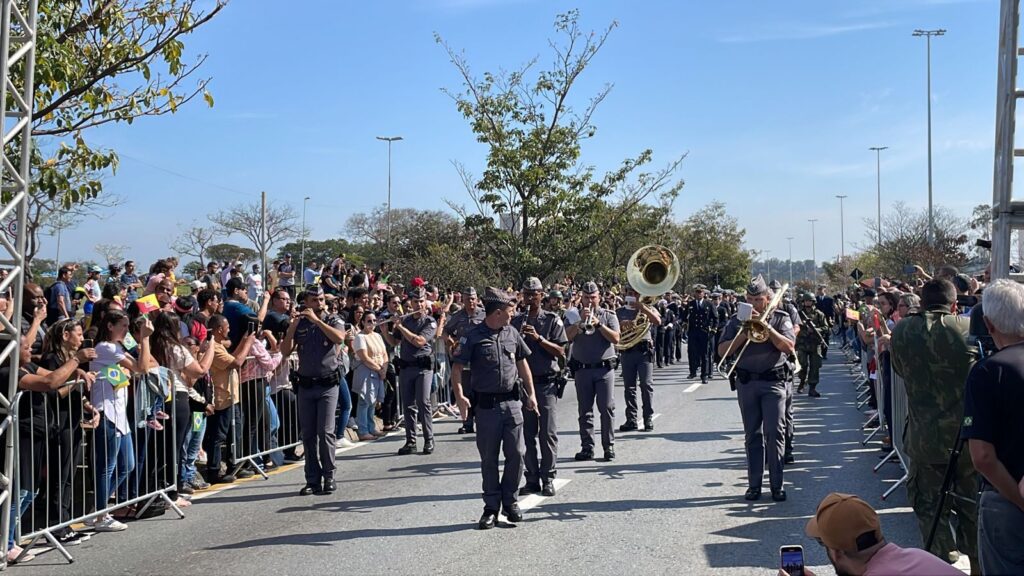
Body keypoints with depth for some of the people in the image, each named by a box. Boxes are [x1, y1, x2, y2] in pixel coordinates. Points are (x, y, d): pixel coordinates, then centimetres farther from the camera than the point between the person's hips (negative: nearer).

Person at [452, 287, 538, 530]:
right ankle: (491, 507, 17)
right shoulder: (474, 336, -7)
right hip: (486, 405, -3)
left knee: (516, 454, 3)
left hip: (512, 402, 4)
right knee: (488, 459, 6)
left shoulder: (512, 334, 7)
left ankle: (510, 501, 19)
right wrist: (459, 395, -21)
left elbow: (522, 363, 17)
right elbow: (457, 368, -7)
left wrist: (530, 394, 14)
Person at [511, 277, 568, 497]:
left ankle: (548, 478, 6)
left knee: (547, 433, -3)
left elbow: (560, 351, -6)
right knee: (528, 433, 6)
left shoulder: (552, 320, 1)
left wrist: (538, 338, -18)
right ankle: (532, 479, 13)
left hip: (547, 382, -3)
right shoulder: (516, 321, 10)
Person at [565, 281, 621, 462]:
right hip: (582, 370, 1)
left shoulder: (608, 316, 6)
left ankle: (609, 447, 4)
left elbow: (615, 339, -6)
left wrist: (598, 324, -15)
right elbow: (567, 337, -6)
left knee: (607, 409, -3)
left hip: (605, 368, -1)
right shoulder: (574, 316, 8)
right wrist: (580, 320, -14)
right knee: (585, 411, 5)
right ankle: (587, 448, 10)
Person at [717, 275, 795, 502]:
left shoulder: (780, 318, 4)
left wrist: (766, 326, -15)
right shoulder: (738, 320, 8)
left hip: (773, 381, -2)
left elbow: (789, 347, -10)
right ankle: (754, 484, 11)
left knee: (775, 433, -7)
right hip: (746, 382, 2)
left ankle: (776, 484, 0)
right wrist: (744, 334, -12)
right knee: (752, 435, 6)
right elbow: (722, 351, 0)